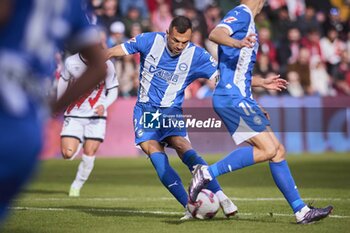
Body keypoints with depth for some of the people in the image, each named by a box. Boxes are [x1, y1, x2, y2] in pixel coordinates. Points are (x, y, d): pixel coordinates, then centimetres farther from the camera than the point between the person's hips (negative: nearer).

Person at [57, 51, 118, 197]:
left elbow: (113, 90, -1)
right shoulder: (71, 62, -10)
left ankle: (76, 186, 13)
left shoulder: (106, 65, -13)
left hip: (96, 115, -1)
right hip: (74, 114, 1)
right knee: (68, 153, -12)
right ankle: (80, 142, 24)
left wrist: (104, 105, -21)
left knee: (89, 154, -8)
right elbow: (63, 82, 11)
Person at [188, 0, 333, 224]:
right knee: (268, 149, -18)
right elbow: (215, 34, -27)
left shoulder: (247, 18, 23)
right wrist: (237, 43, -47)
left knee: (277, 151, 6)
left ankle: (302, 211, 6)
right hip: (232, 98, -10)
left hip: (240, 99, 10)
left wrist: (253, 106, 31)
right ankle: (207, 173, -17)